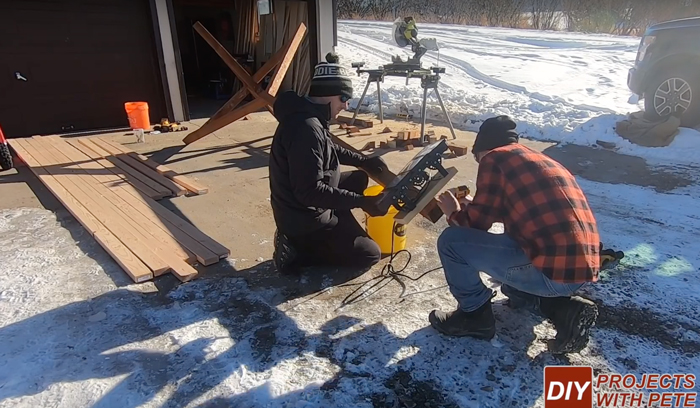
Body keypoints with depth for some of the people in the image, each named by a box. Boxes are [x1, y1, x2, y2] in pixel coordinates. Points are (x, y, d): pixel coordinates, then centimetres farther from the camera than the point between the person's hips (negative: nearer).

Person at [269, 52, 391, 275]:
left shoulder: (307, 117, 3)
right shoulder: (307, 128, -29)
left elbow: (331, 150, 22)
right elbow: (310, 191, -31)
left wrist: (364, 160, 15)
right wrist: (363, 202, -29)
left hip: (305, 210, 10)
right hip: (305, 218, -10)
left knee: (358, 179, 22)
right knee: (370, 254, 1)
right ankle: (297, 250, -2)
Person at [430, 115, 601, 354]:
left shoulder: (495, 158, -1)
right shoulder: (545, 161, 24)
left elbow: (478, 223, -2)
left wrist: (454, 214, 19)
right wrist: (473, 207, 33)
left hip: (553, 269, -9)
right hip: (584, 270, 9)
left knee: (451, 241, -3)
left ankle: (475, 315, 12)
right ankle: (563, 309, 13)